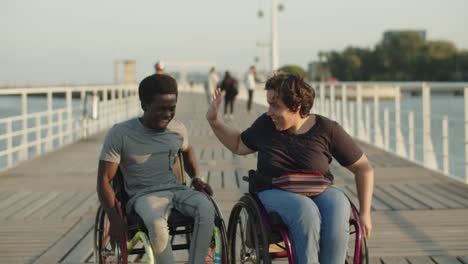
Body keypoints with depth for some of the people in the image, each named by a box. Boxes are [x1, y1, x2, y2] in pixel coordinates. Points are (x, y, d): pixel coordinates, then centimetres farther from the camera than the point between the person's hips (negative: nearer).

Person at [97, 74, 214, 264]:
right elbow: (104, 180, -5)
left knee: (206, 209, -31)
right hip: (144, 196, -4)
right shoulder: (120, 134, -7)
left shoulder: (178, 129, 7)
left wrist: (196, 178, 12)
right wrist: (115, 220, -14)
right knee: (157, 224, -40)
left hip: (176, 190, 4)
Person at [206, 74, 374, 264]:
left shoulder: (327, 129, -3)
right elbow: (238, 146, 22)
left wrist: (365, 213, -2)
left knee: (337, 212, -36)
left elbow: (363, 169, 2)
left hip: (320, 192, 0)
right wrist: (213, 121, 9)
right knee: (306, 211, -37)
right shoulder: (265, 124, 3)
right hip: (275, 193, 0)